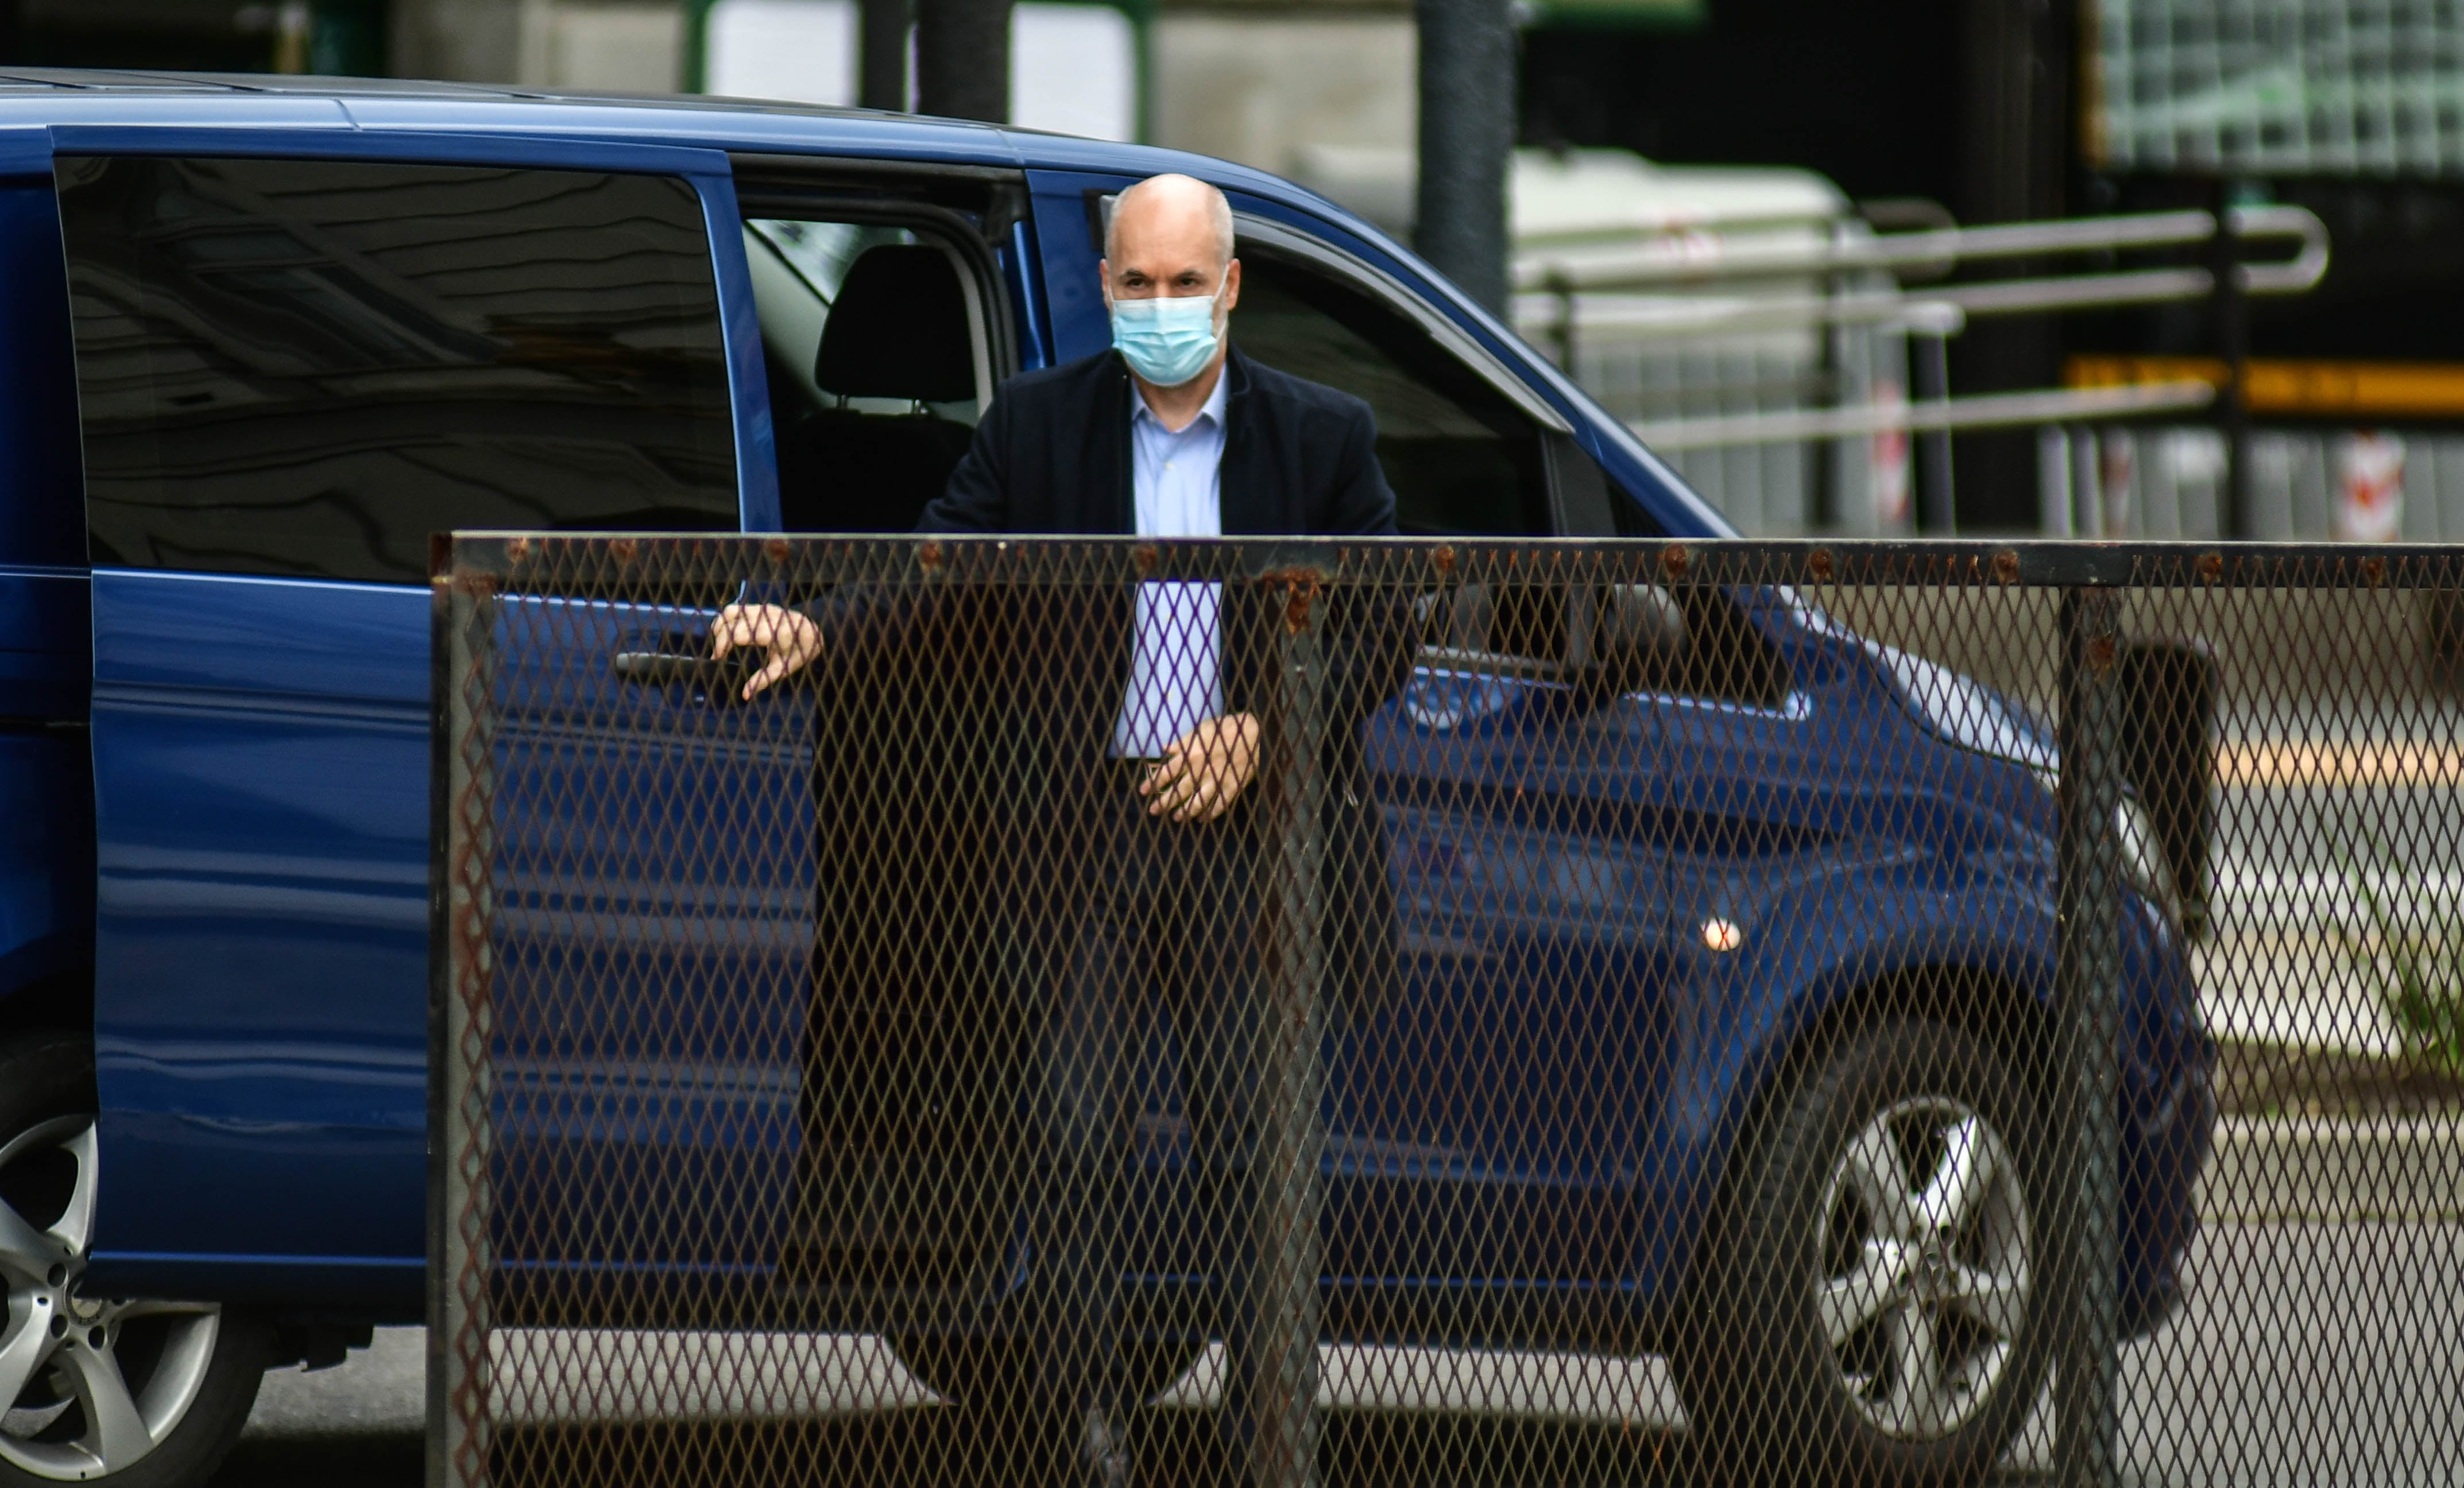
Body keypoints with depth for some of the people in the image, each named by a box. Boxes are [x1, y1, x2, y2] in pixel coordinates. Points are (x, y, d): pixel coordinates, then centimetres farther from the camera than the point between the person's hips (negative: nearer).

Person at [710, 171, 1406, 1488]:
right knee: (1080, 1134, -3)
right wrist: (815, 627, -17)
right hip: (1092, 828, 0)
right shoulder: (1040, 424, 7)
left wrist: (1259, 734, -7)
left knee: (1247, 1133, 1)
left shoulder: (1324, 438, 5)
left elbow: (1382, 638, 6)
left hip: (1247, 827, 0)